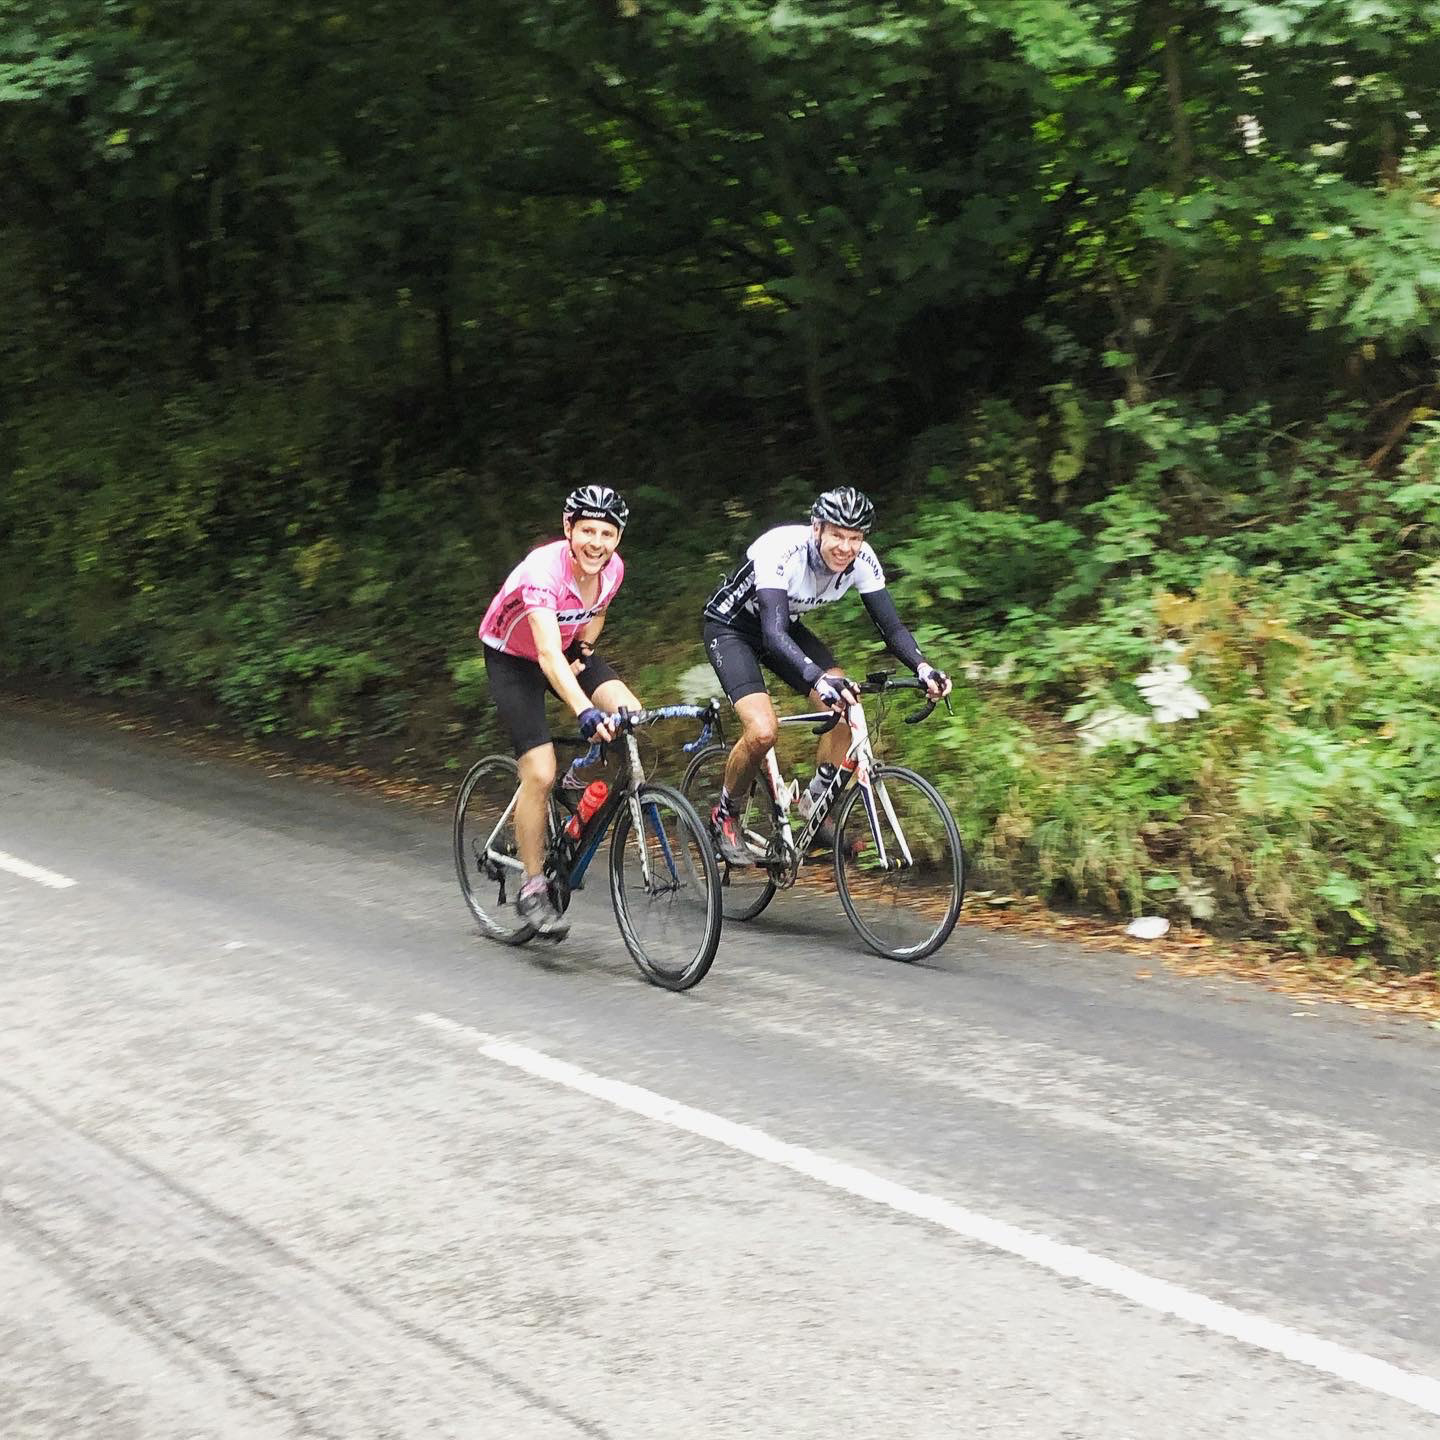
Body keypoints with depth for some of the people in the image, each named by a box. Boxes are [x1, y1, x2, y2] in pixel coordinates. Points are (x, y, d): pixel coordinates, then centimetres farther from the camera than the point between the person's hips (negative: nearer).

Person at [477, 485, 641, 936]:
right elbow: (548, 655, -48)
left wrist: (582, 652, -11)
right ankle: (532, 890, -2)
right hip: (512, 658, -5)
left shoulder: (612, 568, -16)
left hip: (567, 650, 6)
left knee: (630, 713, -21)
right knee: (540, 773, -16)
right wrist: (585, 711, -61)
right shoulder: (544, 570, -36)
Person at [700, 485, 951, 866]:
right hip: (731, 628, -6)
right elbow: (773, 633, -45)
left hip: (786, 627, 6)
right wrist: (820, 679, -61)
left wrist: (922, 667, -37)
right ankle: (724, 816, 1)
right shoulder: (781, 551, -36)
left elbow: (891, 625, -17)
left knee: (847, 706, -15)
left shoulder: (862, 561, -19)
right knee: (762, 731, -26)